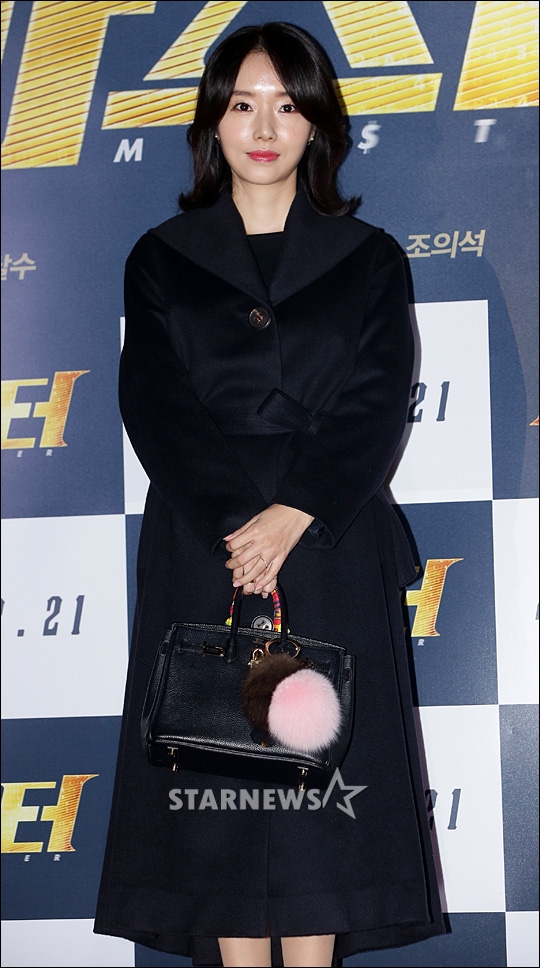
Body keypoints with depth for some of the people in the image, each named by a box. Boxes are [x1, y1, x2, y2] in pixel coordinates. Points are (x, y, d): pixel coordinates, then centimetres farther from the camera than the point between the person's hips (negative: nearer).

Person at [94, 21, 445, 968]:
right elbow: (152, 407, 0)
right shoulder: (161, 260, 10)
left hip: (331, 549, 0)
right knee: (216, 763, -1)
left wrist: (292, 517, -14)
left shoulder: (367, 260, 9)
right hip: (199, 550, 1)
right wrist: (233, 524, -13)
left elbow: (376, 408, -1)